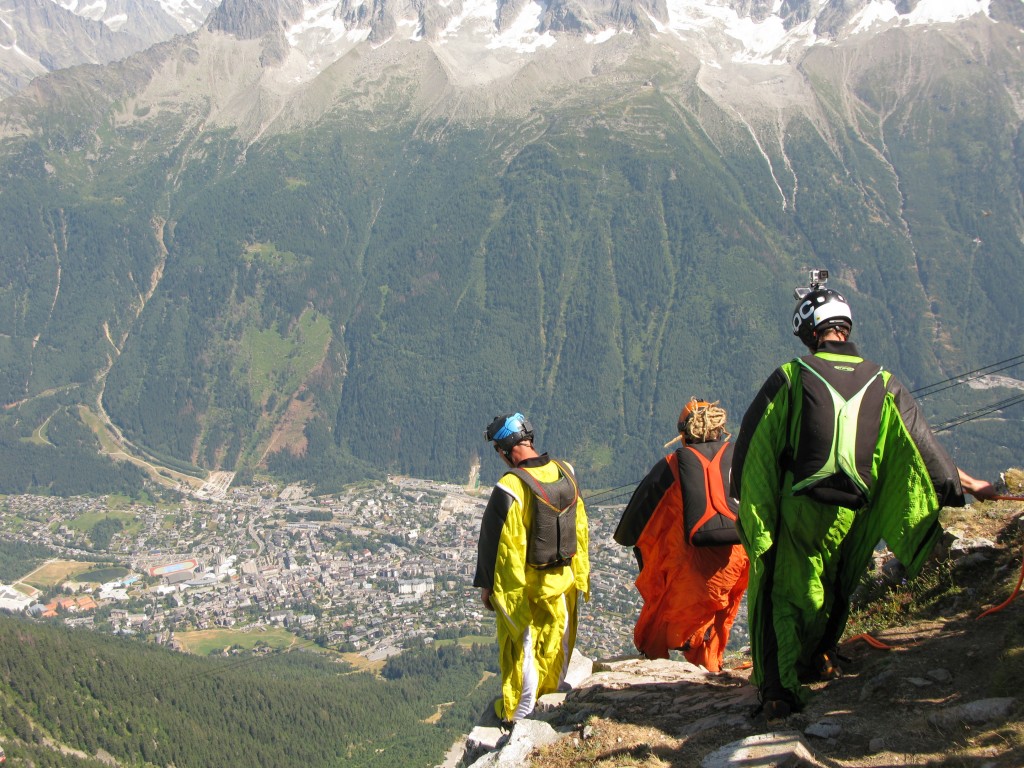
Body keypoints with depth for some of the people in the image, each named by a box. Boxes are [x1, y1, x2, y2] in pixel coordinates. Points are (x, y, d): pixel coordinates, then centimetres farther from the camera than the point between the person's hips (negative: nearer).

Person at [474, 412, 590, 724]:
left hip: (520, 586, -5)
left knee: (520, 646, 9)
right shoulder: (566, 473, -5)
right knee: (555, 645, 18)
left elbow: (496, 541, -17)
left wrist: (486, 584, -4)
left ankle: (517, 713, 20)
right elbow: (581, 527, 7)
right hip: (563, 581, 5)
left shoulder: (510, 487, -24)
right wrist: (582, 574, 18)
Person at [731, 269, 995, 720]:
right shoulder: (882, 383, 4)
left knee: (784, 595, 4)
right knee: (835, 589, 24)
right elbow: (919, 443, 9)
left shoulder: (791, 376, -4)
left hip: (798, 504, -3)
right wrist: (966, 484, 19)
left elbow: (753, 441, 1)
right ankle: (818, 660, 39)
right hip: (852, 514, 3)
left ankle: (778, 688, -5)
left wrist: (744, 497, 14)